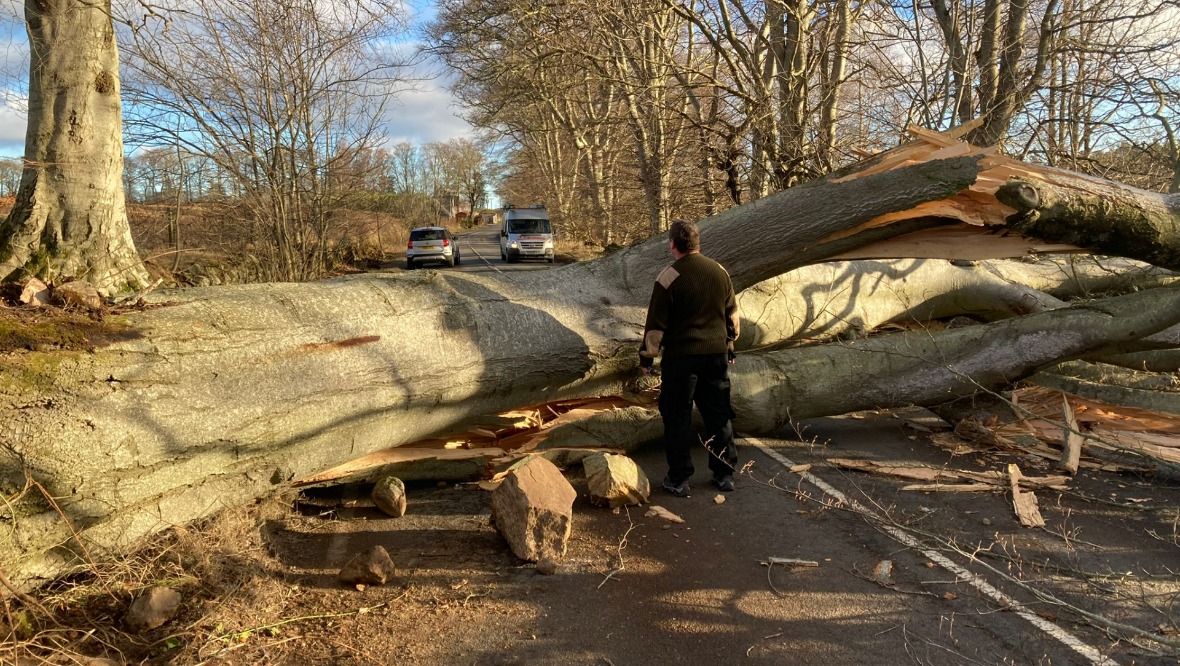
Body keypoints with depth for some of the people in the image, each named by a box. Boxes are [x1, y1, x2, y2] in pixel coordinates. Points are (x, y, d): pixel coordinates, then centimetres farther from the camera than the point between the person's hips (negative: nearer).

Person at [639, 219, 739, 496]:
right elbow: (732, 314, 14)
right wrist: (729, 346, 26)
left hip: (681, 356, -5)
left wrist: (647, 356, 1)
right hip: (717, 353, 5)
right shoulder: (720, 272, 4)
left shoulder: (669, 277, -13)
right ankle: (724, 474, 24)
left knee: (677, 417, 5)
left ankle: (679, 479, 11)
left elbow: (656, 323, -10)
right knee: (719, 415, 15)